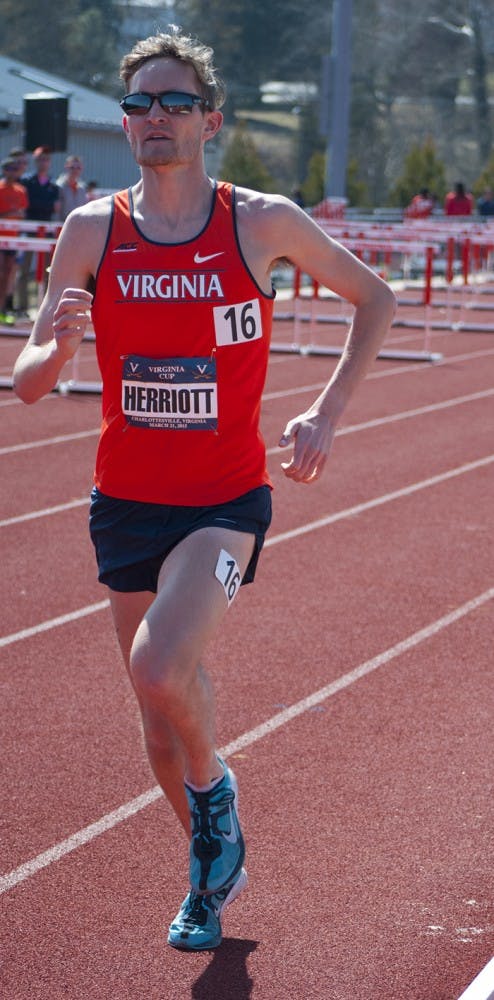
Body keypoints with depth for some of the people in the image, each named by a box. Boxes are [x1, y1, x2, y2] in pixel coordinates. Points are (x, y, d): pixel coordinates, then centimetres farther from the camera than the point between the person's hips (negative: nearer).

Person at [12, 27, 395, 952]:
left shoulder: (262, 222, -6)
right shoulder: (91, 231, -1)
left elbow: (374, 298, 9)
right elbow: (27, 384, -1)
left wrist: (326, 414, -2)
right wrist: (58, 344, -24)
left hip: (225, 502, -3)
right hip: (126, 501, 3)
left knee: (159, 666, -27)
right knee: (160, 722, 12)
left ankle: (215, 791, 6)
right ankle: (214, 870, 38)